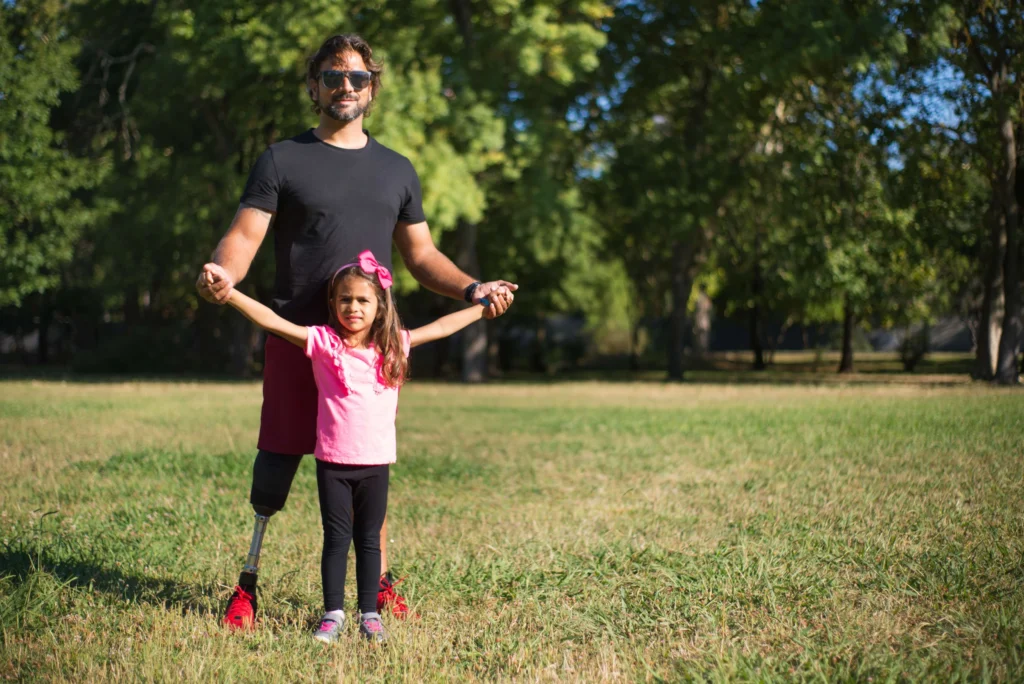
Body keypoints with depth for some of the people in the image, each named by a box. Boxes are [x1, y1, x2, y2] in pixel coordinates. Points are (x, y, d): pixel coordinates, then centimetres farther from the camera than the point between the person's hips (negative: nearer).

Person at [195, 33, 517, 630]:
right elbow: (245, 235, -4)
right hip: (297, 338, -3)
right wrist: (223, 272, -26)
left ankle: (378, 582, 19)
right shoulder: (283, 160, 7)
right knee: (279, 458, -3)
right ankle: (249, 582, 11)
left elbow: (422, 255, 18)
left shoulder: (397, 170, 17)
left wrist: (471, 289, 1)